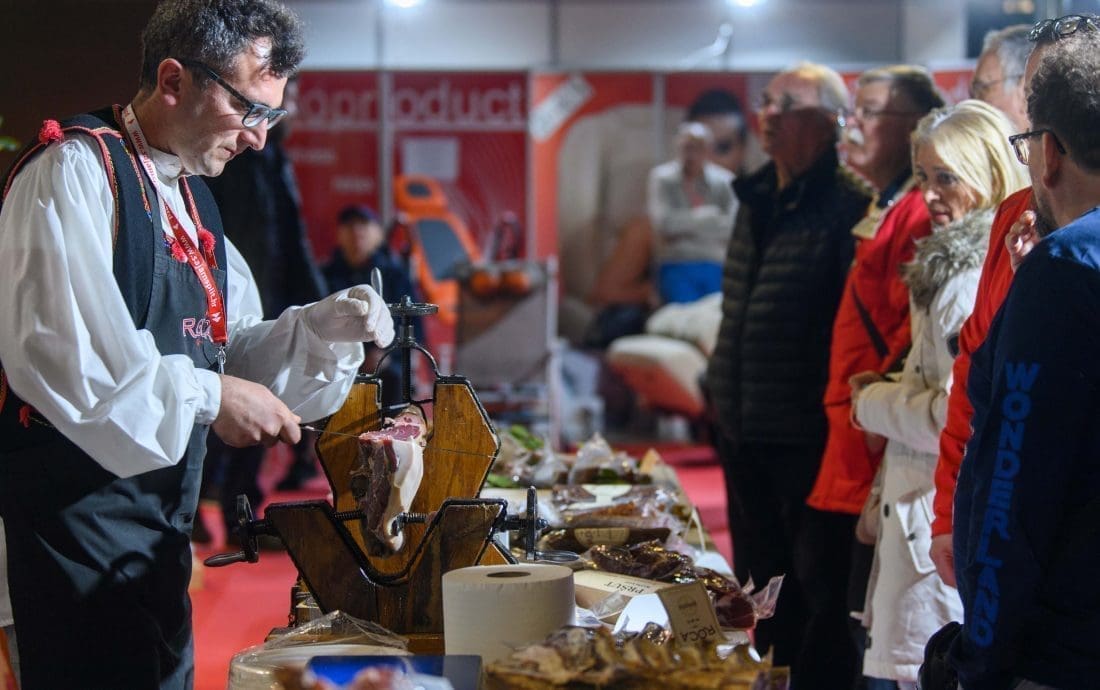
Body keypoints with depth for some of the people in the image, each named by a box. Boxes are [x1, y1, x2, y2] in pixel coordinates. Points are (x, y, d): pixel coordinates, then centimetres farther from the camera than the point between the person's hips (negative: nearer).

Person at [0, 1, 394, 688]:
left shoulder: (190, 198, 15)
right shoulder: (76, 170, -13)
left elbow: (237, 347, 19)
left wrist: (329, 325, 0)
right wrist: (208, 397, -19)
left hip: (161, 519, 9)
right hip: (76, 505, -9)